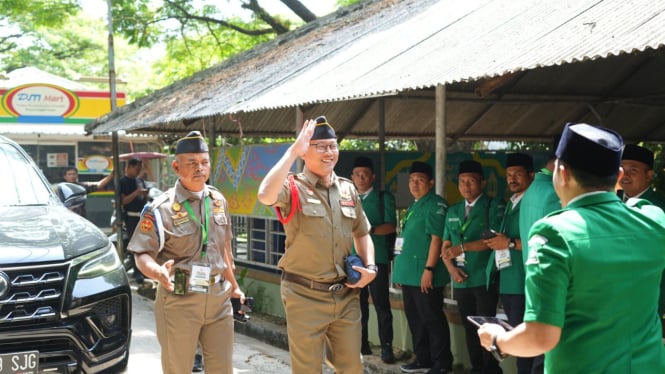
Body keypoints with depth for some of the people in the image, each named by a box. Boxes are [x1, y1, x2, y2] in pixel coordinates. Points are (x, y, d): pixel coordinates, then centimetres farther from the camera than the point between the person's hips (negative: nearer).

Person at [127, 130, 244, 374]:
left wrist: (233, 286, 23)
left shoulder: (218, 200, 8)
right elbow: (142, 254, -12)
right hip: (179, 301, -5)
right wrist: (158, 272, -33)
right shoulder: (162, 208, -11)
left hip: (218, 299, 5)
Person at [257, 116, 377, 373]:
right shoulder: (293, 187, -9)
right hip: (305, 296, -5)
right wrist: (293, 151, -28)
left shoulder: (348, 189, 9)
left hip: (345, 295, 5)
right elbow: (265, 195, -33)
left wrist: (370, 267, 3)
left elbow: (361, 233, 21)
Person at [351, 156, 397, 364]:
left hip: (377, 257, -4)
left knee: (381, 303, -4)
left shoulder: (384, 198, 1)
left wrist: (370, 230, -20)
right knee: (358, 302, 9)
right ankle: (361, 344, 17)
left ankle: (386, 347, 0)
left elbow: (391, 225, -8)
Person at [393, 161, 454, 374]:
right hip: (409, 273, 10)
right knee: (414, 317, 14)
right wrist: (401, 269, 20)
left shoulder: (435, 205, -11)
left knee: (432, 318, -4)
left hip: (424, 273, -9)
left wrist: (429, 268, -22)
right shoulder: (413, 206, 18)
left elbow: (436, 238, -18)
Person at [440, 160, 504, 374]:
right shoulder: (453, 211, 16)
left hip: (485, 279, -5)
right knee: (469, 328, 10)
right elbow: (445, 246, 13)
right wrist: (451, 268, -5)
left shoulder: (494, 206, -1)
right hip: (461, 280, 6)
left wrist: (463, 247, -20)